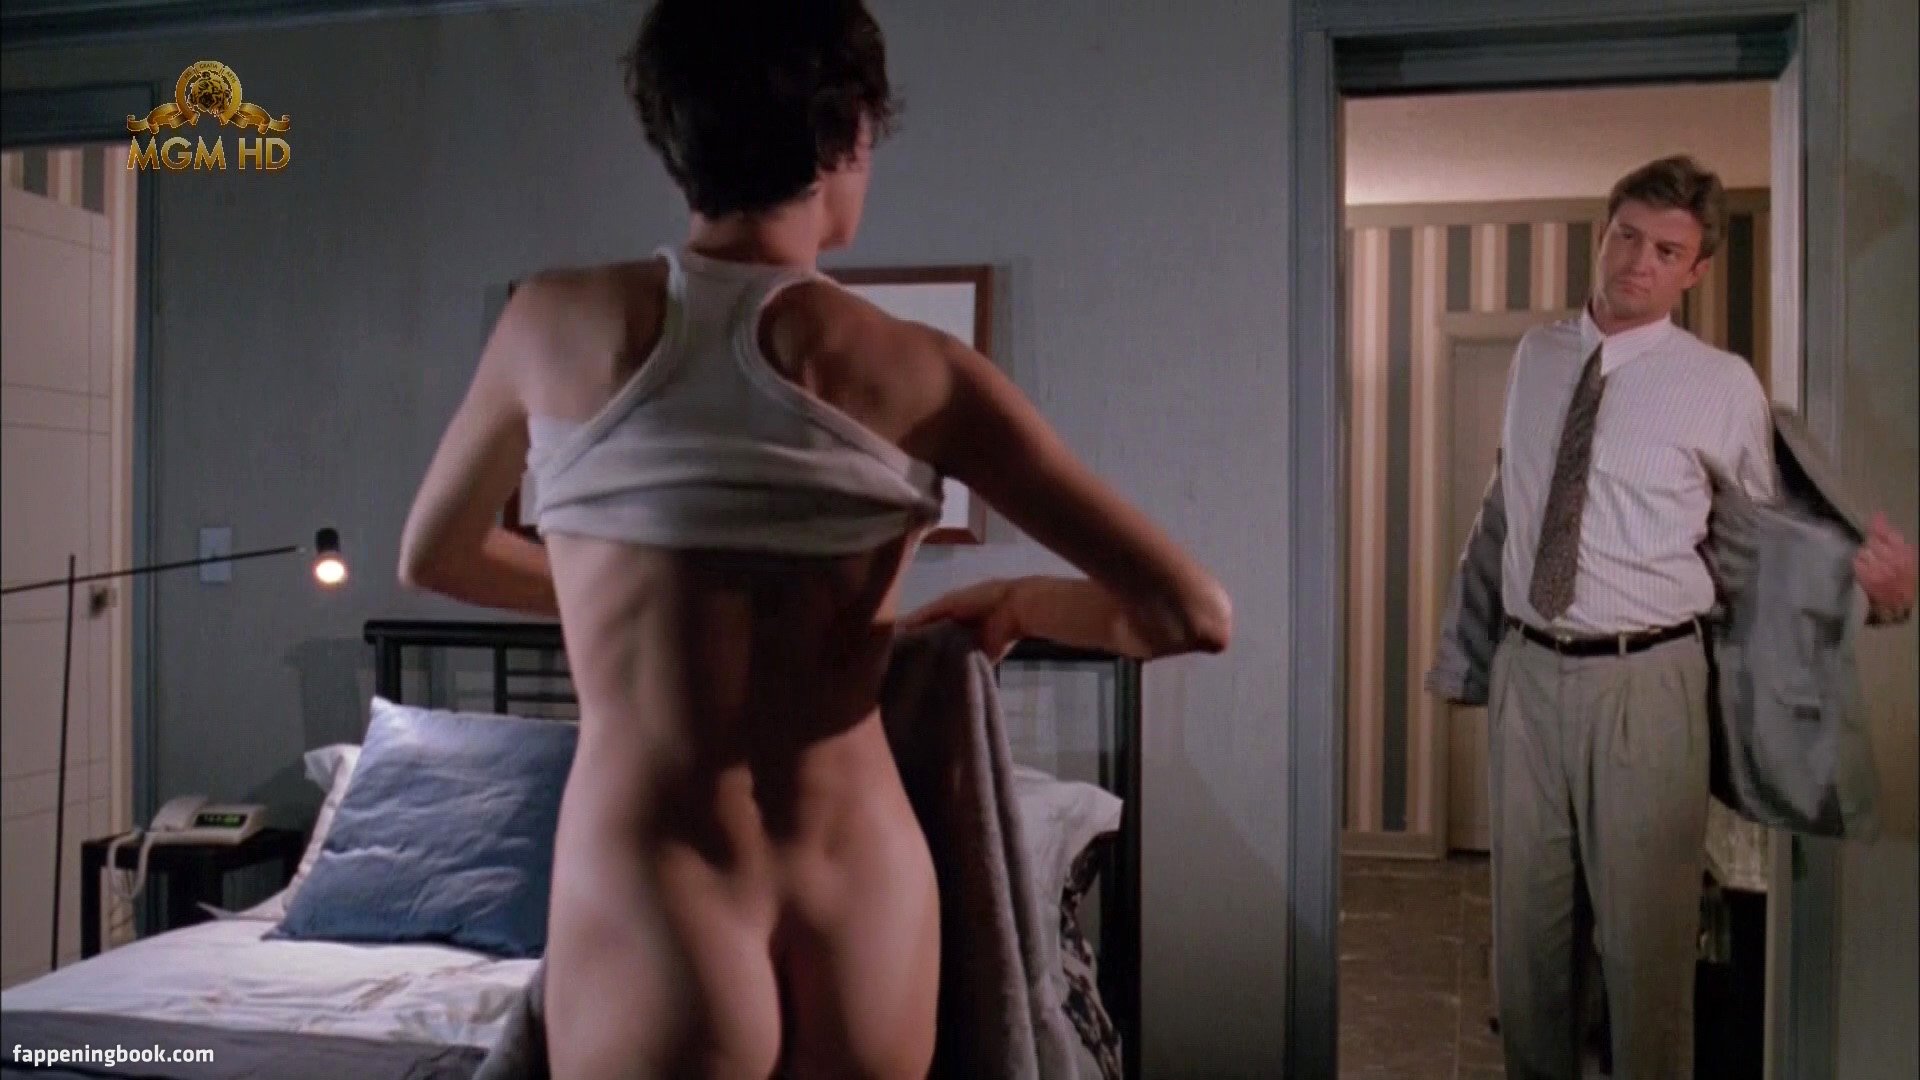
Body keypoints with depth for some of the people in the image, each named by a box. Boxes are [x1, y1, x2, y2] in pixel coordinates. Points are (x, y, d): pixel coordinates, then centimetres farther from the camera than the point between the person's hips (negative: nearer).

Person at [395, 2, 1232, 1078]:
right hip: (864, 910, 2)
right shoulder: (919, 370, -5)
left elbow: (434, 557, 17)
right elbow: (1195, 612, -6)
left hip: (650, 917, -1)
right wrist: (1014, 602, 12)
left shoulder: (555, 321, -1)